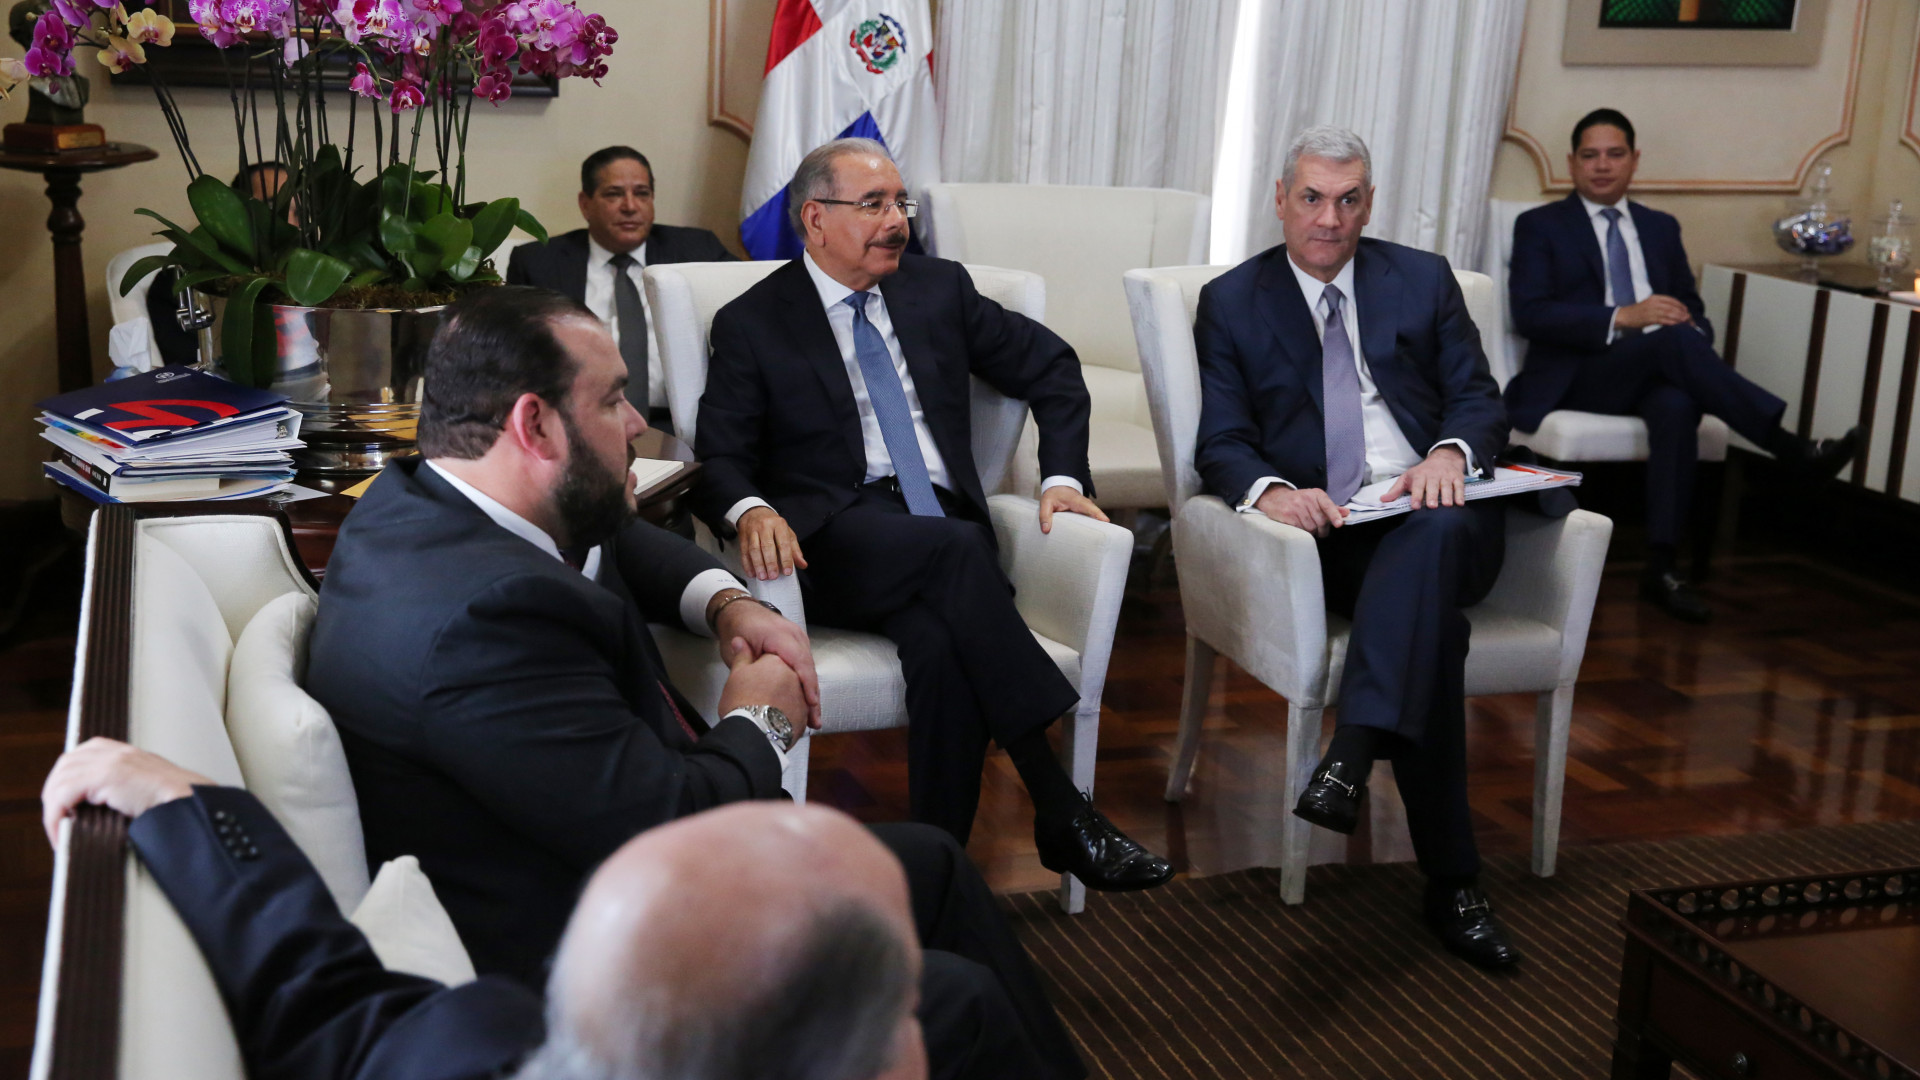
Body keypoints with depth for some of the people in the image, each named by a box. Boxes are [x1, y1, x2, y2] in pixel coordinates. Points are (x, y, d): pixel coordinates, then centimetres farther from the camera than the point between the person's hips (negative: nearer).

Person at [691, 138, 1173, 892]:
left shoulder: (938, 290, 18)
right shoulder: (752, 324, 8)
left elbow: (1050, 367, 25)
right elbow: (720, 460, 1)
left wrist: (1062, 475, 10)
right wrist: (751, 510, -23)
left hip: (948, 543, 3)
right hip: (836, 544, -2)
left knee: (941, 640, -34)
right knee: (958, 547, -35)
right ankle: (1057, 807, -36)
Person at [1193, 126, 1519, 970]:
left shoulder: (1423, 280, 17)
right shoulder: (1231, 302, 13)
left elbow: (1479, 398, 11)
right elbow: (1220, 442, 4)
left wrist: (1452, 453, -13)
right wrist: (1269, 489, -20)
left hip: (1436, 513, 2)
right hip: (1328, 532, -2)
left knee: (1436, 533, -38)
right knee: (1432, 627, -32)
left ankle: (1351, 757, -51)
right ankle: (1453, 881, -30)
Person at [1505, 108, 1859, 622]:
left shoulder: (1661, 228, 23)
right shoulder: (1540, 226, 8)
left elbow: (1693, 311, 19)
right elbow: (1530, 314, -7)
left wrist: (1692, 328, -9)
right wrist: (1622, 317, -19)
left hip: (1655, 373, 3)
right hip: (1577, 378, -3)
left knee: (1677, 403, -36)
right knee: (1674, 341, -34)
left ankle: (1661, 567, -38)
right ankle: (1789, 449, -31)